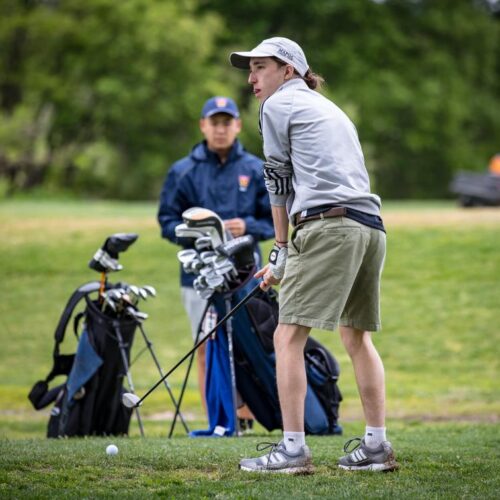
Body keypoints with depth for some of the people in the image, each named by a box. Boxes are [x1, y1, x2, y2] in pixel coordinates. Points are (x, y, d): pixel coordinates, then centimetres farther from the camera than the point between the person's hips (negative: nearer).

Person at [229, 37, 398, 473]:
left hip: (328, 225, -8)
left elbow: (279, 183, 9)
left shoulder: (278, 104, 8)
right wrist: (290, 257, 25)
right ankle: (377, 446, 14)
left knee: (289, 336, -8)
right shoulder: (331, 109, 30)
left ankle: (293, 449, -14)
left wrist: (281, 251, 18)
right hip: (371, 225, 8)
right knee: (358, 336, 16)